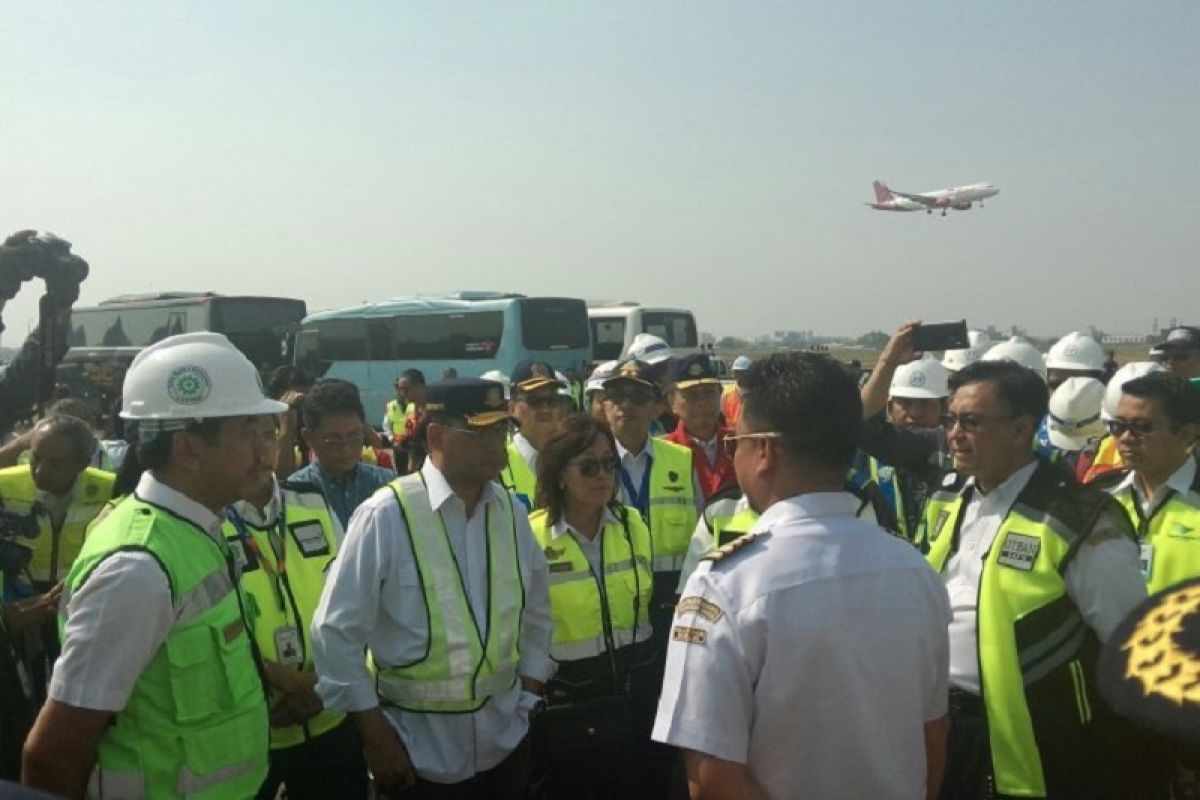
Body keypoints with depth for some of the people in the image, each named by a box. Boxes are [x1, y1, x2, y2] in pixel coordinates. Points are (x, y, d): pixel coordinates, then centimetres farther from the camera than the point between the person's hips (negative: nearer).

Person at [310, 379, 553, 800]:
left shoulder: (510, 509, -1)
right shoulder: (386, 515, -16)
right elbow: (336, 632, -12)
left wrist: (528, 701, 6)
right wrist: (375, 737, -9)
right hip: (418, 753, -4)